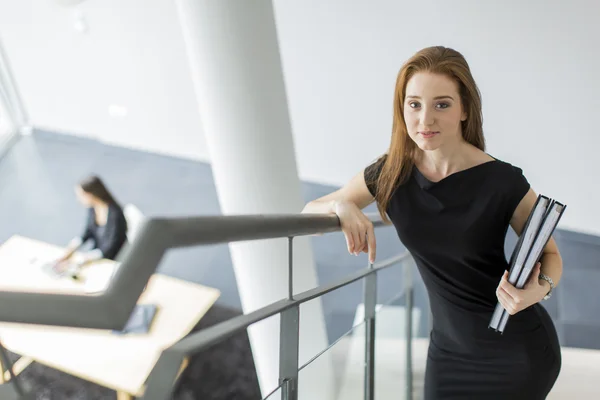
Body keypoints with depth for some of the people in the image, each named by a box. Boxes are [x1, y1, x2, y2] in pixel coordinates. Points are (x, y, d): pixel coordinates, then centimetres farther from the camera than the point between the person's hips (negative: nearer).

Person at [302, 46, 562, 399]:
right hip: (449, 348, 3)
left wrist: (540, 288, -26)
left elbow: (550, 254, -4)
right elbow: (309, 213, -2)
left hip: (520, 351, -2)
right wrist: (342, 205, -24)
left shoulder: (504, 183, -18)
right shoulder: (389, 174, -9)